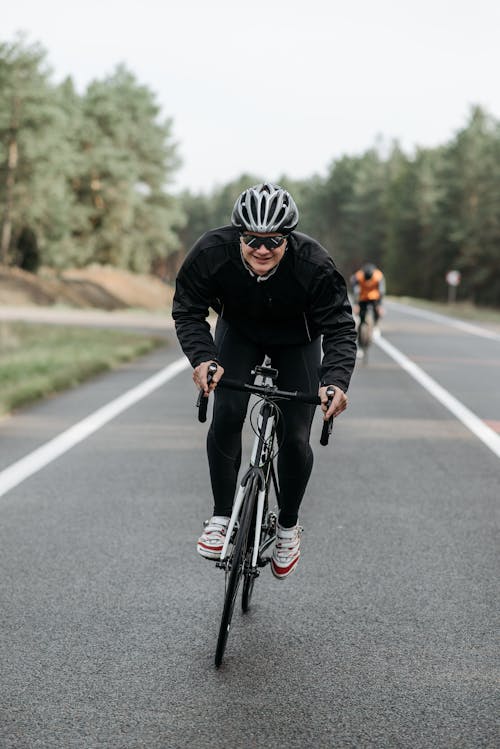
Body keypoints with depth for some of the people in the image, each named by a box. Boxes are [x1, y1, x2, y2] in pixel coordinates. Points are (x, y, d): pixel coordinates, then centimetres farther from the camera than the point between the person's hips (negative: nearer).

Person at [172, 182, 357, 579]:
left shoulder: (314, 264, -35)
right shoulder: (212, 252, -32)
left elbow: (340, 327, -30)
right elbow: (188, 311, -21)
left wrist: (336, 381, -47)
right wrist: (203, 358, -40)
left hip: (296, 341, -1)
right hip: (238, 333, 1)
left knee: (295, 439, -9)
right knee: (227, 416, -20)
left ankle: (288, 526, 16)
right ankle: (222, 517, -3)